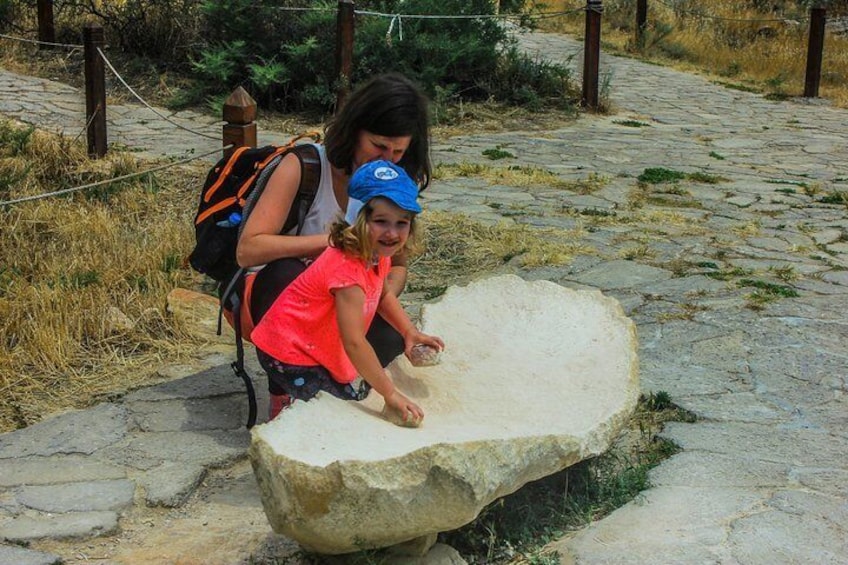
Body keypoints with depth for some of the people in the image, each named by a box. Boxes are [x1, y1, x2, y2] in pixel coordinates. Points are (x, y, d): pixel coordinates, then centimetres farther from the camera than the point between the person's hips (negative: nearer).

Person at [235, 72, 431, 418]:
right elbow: (247, 250, -28)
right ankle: (284, 396, -22)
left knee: (388, 338, -26)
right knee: (287, 273, -38)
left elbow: (397, 266, 4)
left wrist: (386, 295, -21)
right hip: (274, 295, -3)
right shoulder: (303, 166, -20)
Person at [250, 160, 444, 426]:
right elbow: (354, 342, -36)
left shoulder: (377, 255, -2)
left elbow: (383, 294, 20)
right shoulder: (348, 270, -32)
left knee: (357, 393, 8)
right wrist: (391, 394, -33)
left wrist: (411, 332, 7)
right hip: (289, 353, -9)